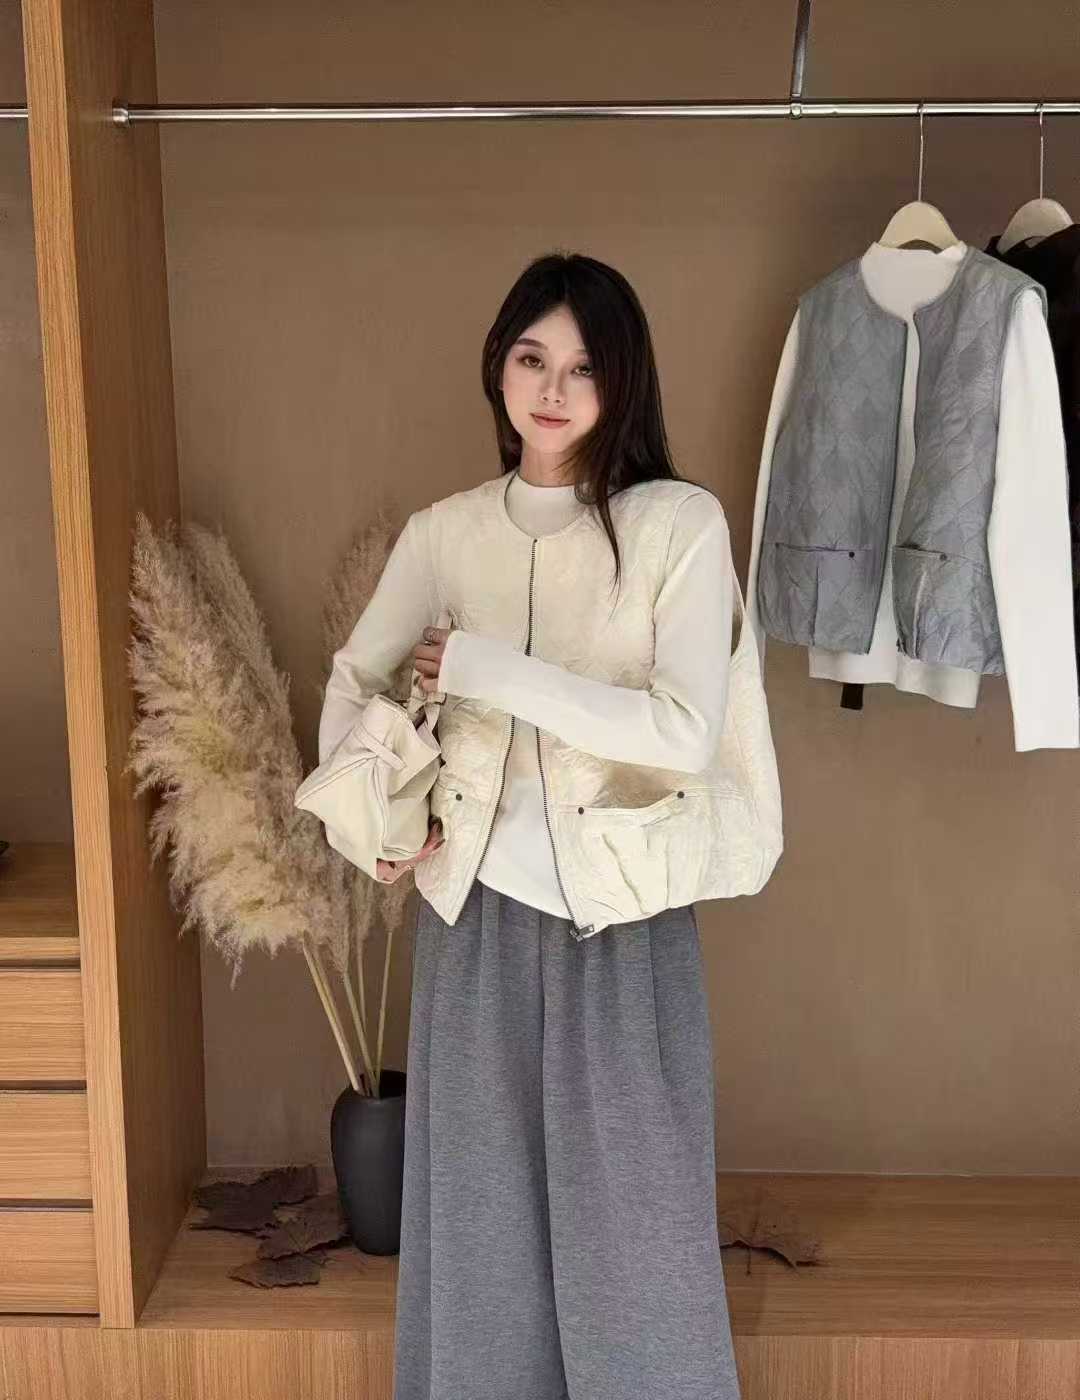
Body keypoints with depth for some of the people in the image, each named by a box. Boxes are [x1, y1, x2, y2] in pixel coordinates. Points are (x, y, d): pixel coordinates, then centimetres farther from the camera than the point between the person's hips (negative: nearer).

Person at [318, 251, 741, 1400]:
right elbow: (352, 683, 14)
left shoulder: (683, 523, -8)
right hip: (479, 908, 3)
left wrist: (482, 668, -15)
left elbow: (683, 732, -17)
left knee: (626, 1202, 9)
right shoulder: (440, 534, 3)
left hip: (624, 915, -2)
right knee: (482, 1196, 14)